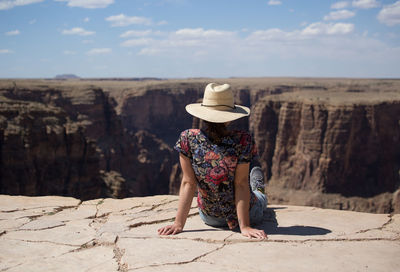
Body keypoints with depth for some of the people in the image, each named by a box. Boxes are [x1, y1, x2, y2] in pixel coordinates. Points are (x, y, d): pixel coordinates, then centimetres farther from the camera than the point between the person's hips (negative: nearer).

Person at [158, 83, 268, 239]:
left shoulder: (187, 139, -22)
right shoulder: (243, 141, -27)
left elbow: (188, 183, -20)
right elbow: (241, 184, -24)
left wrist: (179, 223, -15)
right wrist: (244, 226, -19)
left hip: (210, 217, 2)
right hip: (248, 214, -2)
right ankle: (258, 191, 72)